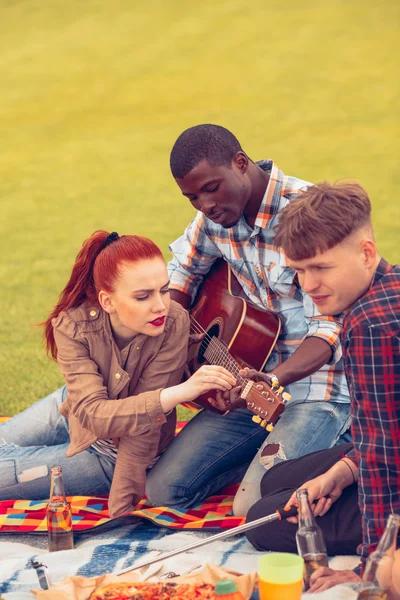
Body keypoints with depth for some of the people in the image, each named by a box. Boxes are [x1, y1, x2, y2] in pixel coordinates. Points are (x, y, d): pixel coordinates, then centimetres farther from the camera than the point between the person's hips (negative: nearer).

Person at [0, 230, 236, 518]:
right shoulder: (73, 326, -28)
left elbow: (144, 424, -29)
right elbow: (93, 414, -38)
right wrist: (179, 392, -50)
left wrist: (122, 509, -32)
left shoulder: (173, 323, -33)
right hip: (72, 412, 2)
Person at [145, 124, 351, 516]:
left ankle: (330, 441, 4)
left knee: (252, 507, -23)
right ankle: (272, 446, 13)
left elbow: (332, 327, -23)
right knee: (164, 490, -4)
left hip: (317, 386, -7)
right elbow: (183, 269, 21)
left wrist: (273, 379, -39)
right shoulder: (216, 214, 1)